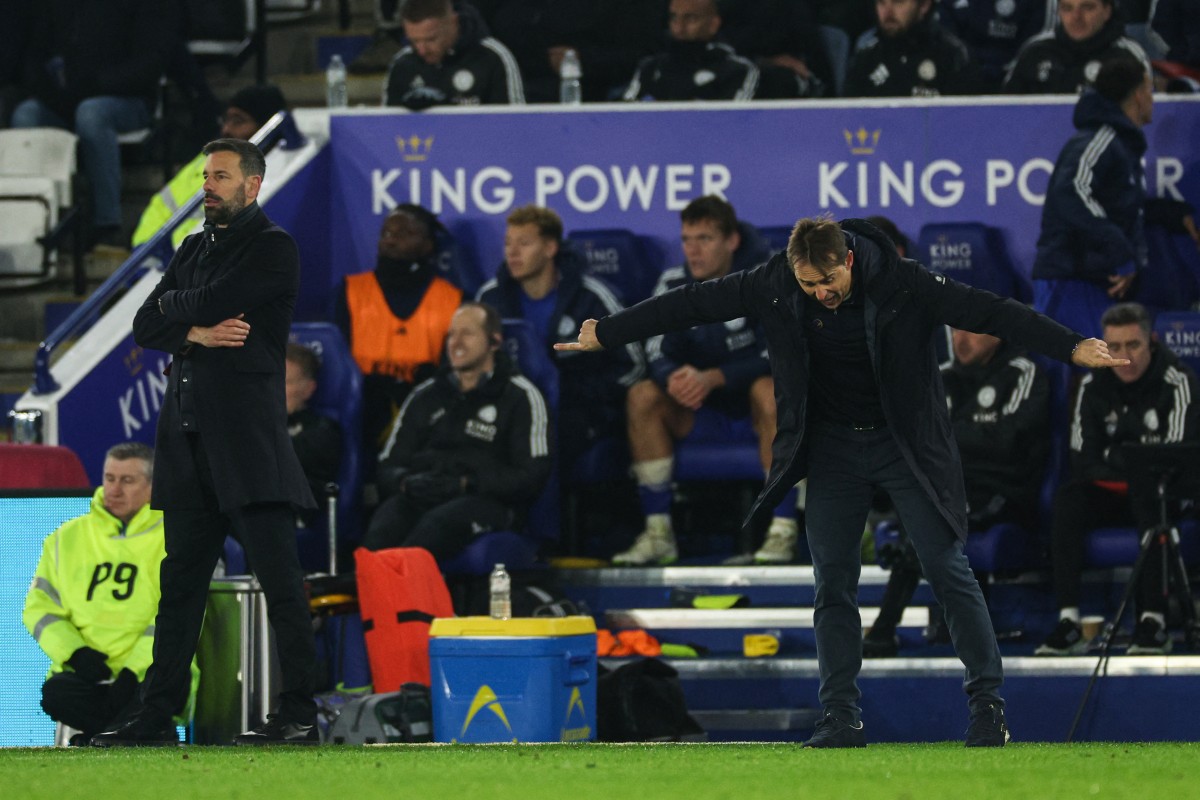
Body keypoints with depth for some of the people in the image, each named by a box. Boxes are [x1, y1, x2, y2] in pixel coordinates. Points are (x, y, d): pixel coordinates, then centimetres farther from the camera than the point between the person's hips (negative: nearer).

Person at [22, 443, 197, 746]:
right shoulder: (68, 538, 15)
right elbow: (40, 607, 11)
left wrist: (134, 670, -20)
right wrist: (74, 652, -9)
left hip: (149, 671, -2)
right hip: (84, 673, 2)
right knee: (56, 693, -31)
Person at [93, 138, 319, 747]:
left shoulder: (273, 249, -3)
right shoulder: (195, 249, 20)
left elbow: (212, 303, -15)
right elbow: (146, 328, 12)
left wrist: (172, 304, 6)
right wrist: (196, 333, -7)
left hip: (248, 441, -8)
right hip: (187, 440, 8)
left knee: (279, 578, -8)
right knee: (180, 583, 9)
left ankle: (299, 714, -9)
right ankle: (158, 715, 11)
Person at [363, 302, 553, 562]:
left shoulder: (520, 397, 10)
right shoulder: (425, 396, 26)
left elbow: (532, 475, -1)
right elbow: (388, 465, 23)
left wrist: (466, 484, -12)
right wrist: (406, 482, -3)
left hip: (488, 501, -4)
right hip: (419, 497, 4)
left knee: (435, 525, -40)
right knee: (380, 531, -33)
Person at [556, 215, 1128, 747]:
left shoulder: (902, 284, -21)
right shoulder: (774, 288, -12)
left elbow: (990, 312, -23)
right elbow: (691, 305, -3)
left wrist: (1071, 348, -29)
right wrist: (606, 334, 2)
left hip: (905, 442, -3)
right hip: (833, 447, 3)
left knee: (947, 569, -7)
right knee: (833, 584, 1)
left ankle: (987, 704, -2)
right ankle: (842, 719, 6)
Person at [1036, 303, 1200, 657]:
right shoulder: (1094, 385, 3)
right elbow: (1083, 461, -1)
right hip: (1113, 494, 4)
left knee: (1150, 496, -38)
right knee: (1069, 498, -26)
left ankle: (1153, 621, -41)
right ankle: (1068, 622, -32)